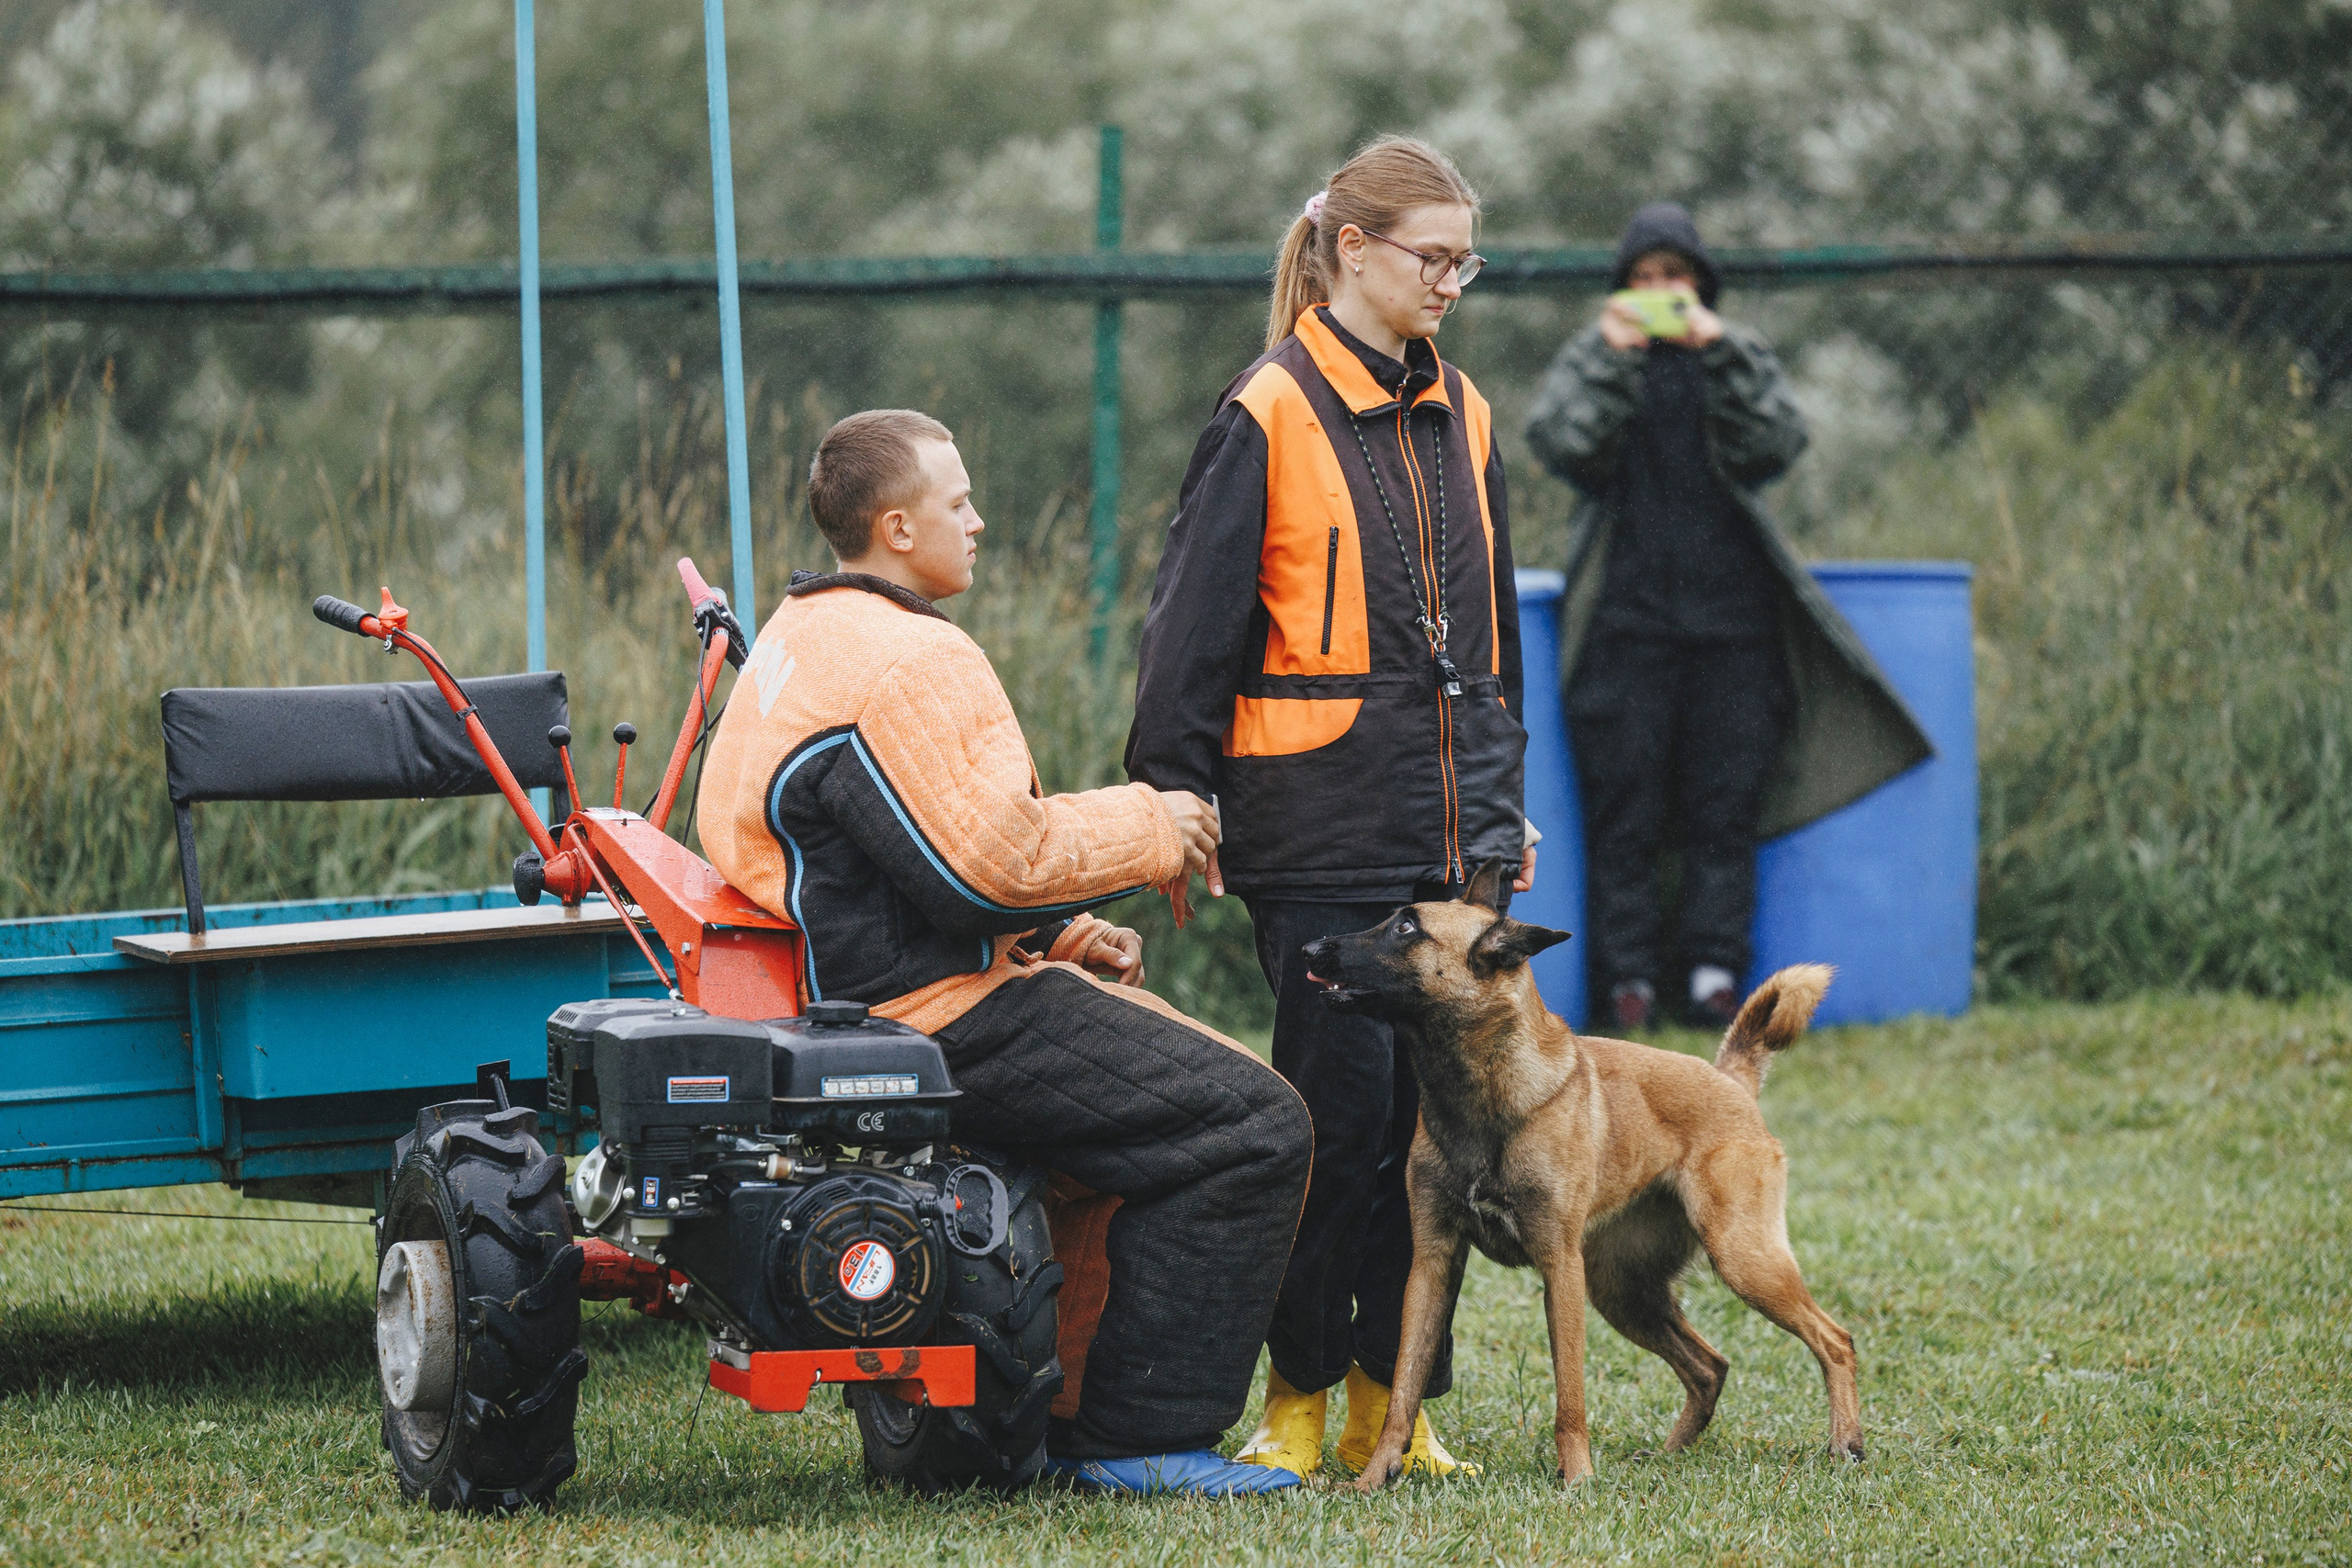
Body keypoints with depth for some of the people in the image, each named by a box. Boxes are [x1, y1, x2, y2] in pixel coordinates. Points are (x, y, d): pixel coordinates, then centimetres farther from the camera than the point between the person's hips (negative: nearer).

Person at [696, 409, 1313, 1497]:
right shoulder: (903, 662, -17)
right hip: (939, 1020, -11)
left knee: (1198, 1076, 21)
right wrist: (1147, 831, -7)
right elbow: (991, 856, -22)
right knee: (1250, 1127, -15)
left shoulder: (799, 641, 18)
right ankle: (1138, 1437, -13)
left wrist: (1058, 935, 17)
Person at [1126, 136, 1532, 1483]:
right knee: (1341, 1106, -4)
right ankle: (1301, 1395, 9)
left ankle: (1392, 1397, 13)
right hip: (1322, 829, -6)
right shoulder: (1271, 420, -7)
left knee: (1436, 1105, 5)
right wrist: (1176, 810, -9)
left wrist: (1503, 797, 21)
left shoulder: (1460, 419, 14)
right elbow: (1195, 627, -6)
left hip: (1453, 827, 6)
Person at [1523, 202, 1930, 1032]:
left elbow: (1778, 445, -6)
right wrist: (1614, 363, -16)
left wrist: (1718, 355, -15)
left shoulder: (1742, 359, 11)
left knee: (1726, 808, 0)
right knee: (1623, 809, -3)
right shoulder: (1592, 357, 9)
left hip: (1731, 617, 1)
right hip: (1628, 615, -1)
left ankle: (1714, 974, 3)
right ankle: (1628, 978, 1)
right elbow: (1556, 443, -7)